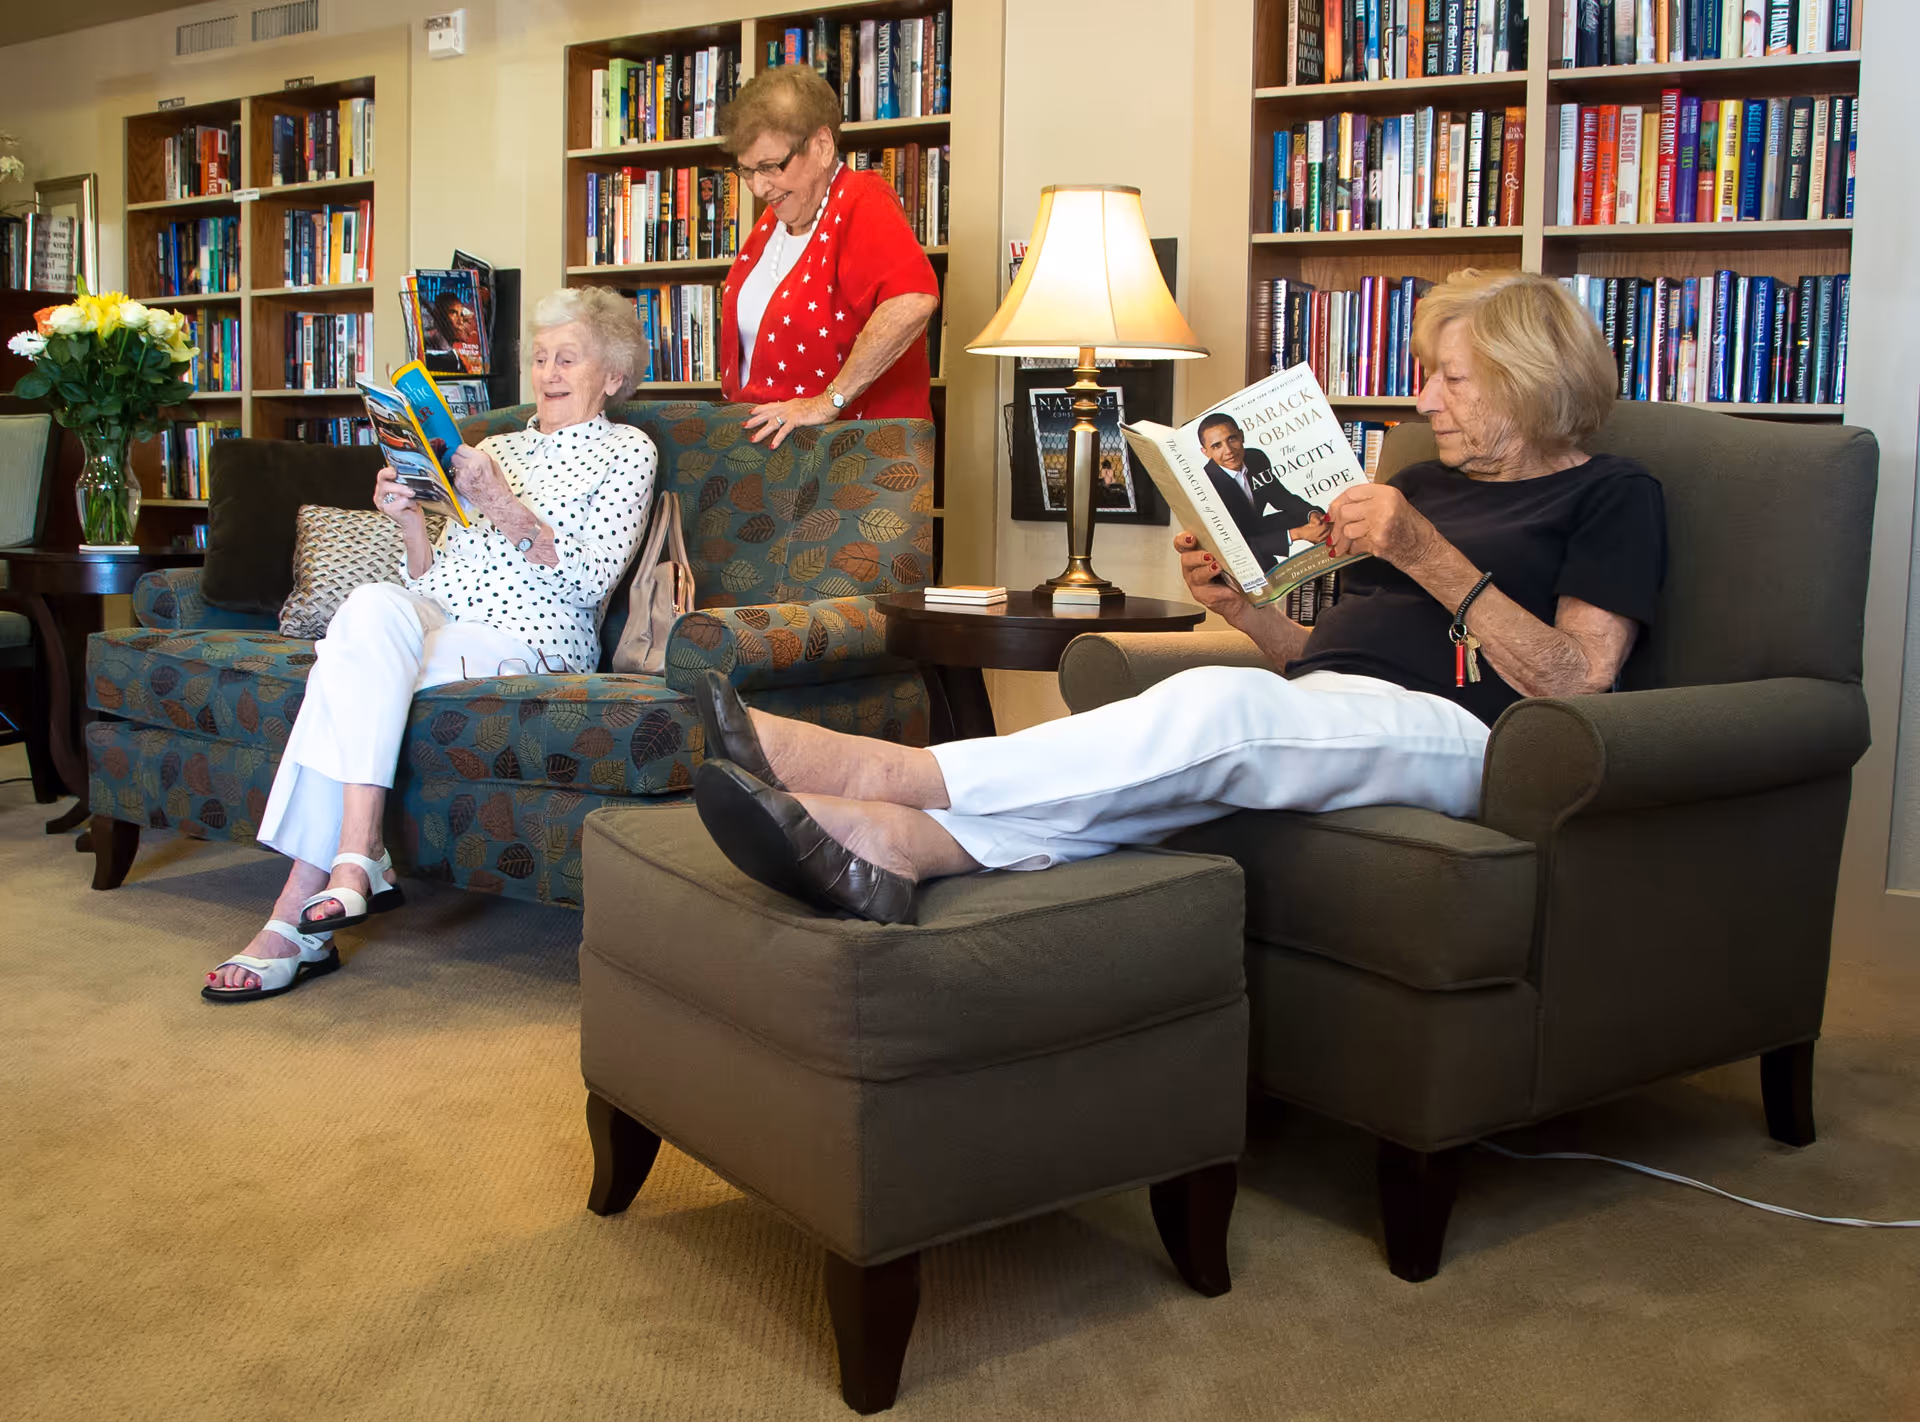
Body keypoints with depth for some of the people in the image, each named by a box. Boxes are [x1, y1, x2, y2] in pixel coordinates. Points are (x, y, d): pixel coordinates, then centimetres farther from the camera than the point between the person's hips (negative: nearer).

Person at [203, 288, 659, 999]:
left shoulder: (626, 449, 11)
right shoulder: (493, 448, 28)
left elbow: (591, 578, -4)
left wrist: (501, 505, -14)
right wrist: (411, 522, 1)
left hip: (529, 644, -5)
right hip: (431, 625, 5)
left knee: (353, 669, -30)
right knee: (374, 604, -32)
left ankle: (299, 916, -31)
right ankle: (359, 860, -36)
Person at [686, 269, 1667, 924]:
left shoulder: (1609, 497, 10)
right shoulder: (1422, 482, 30)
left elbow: (1577, 682, -5)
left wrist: (1427, 554, -11)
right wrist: (1239, 608, 5)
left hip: (1448, 731, -6)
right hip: (1321, 702, 6)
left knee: (1221, 705, -35)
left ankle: (884, 772, -46)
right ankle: (895, 843, -53)